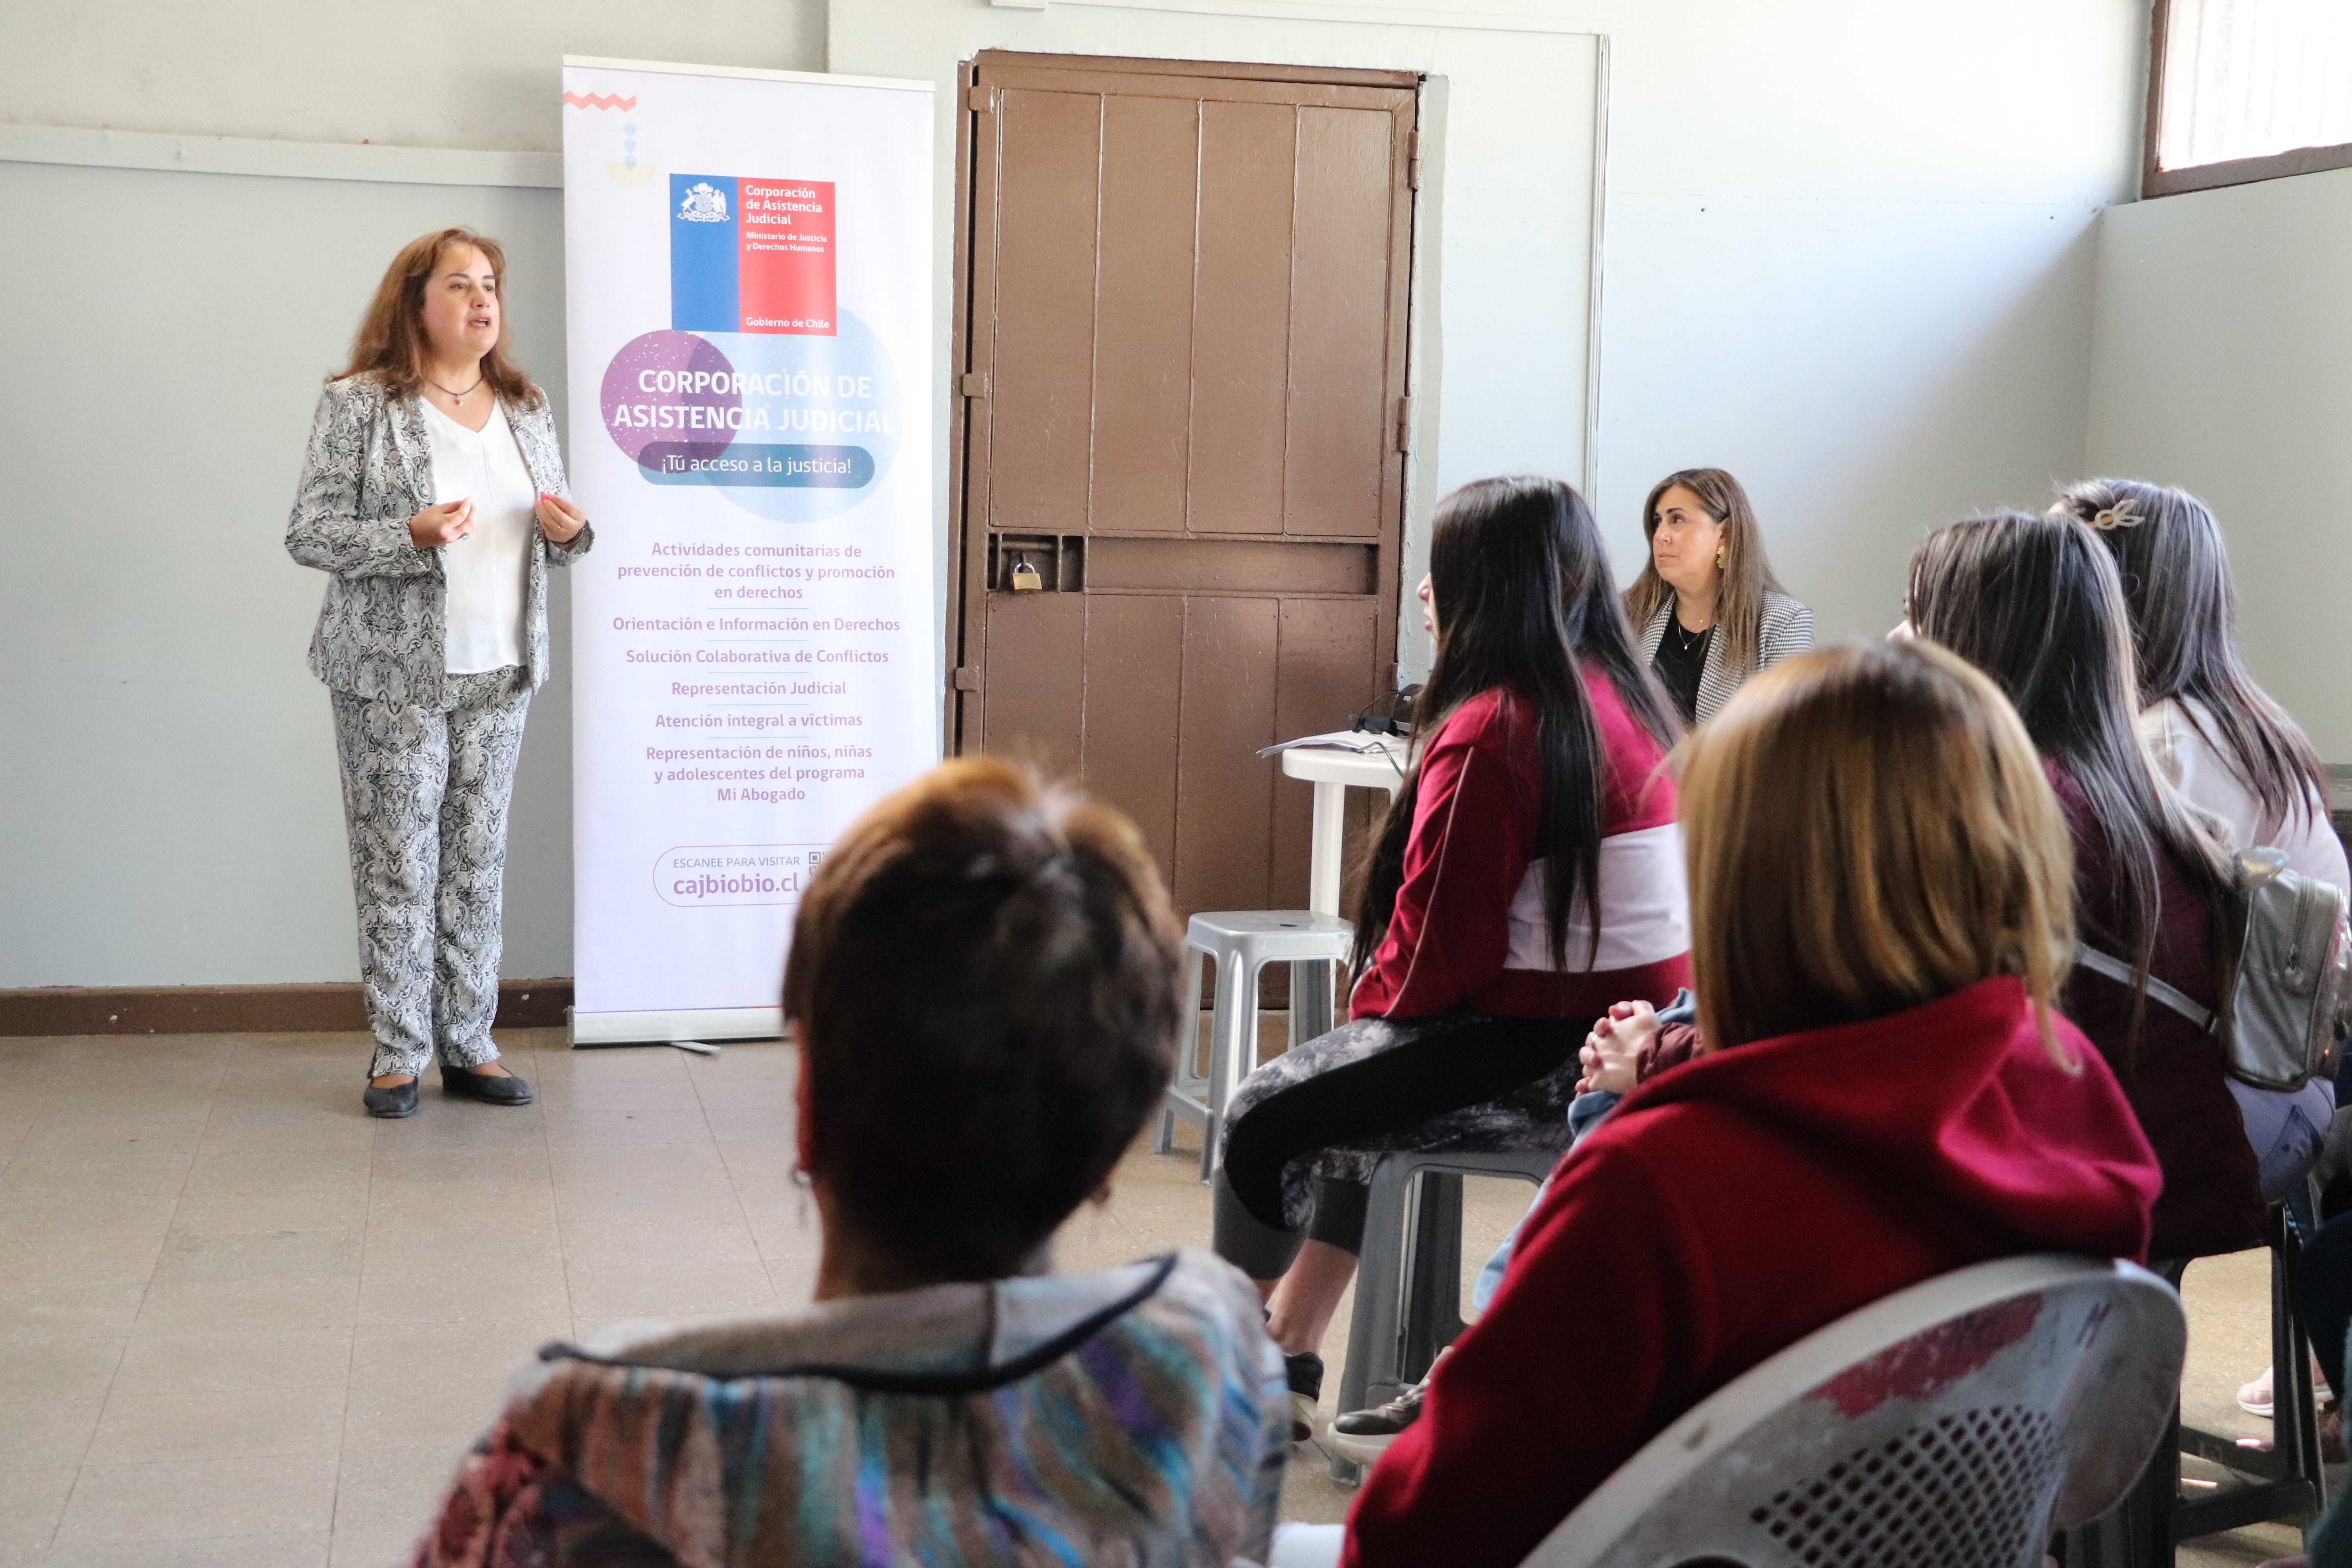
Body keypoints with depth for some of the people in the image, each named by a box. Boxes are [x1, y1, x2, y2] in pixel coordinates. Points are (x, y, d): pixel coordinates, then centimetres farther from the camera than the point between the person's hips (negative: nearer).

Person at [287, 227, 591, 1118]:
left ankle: (468, 1045, 16)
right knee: (399, 862, -1)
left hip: (499, 673, 5)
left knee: (477, 860, 8)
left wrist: (568, 533, -4)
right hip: (393, 676, -4)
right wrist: (412, 537, -22)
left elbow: (548, 537, 20)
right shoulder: (360, 405, -4)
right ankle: (398, 1054, 9)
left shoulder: (526, 410, 12)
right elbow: (308, 534, -8)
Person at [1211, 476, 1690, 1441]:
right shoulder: (1622, 698, 9)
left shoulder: (1491, 730, -18)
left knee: (1264, 1117, 4)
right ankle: (1286, 1365, 33)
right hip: (1634, 1027, 9)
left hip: (1551, 1059, -9)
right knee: (1353, 1088, 27)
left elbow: (1439, 945, -17)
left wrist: (1372, 1007, 4)